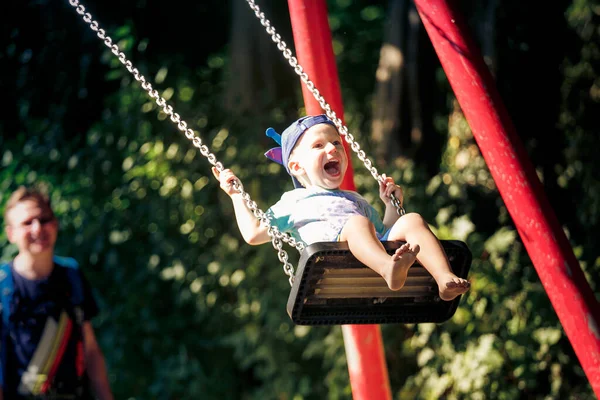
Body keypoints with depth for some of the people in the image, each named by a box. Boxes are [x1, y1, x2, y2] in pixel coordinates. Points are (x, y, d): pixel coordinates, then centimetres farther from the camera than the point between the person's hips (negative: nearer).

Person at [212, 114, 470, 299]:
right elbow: (254, 234, 26)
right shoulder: (294, 201, 32)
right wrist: (236, 195, 28)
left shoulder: (356, 200, 44)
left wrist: (392, 203, 29)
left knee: (412, 220, -22)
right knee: (358, 223, -36)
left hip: (380, 247, 5)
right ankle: (390, 269, -67)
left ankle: (445, 279, -46)